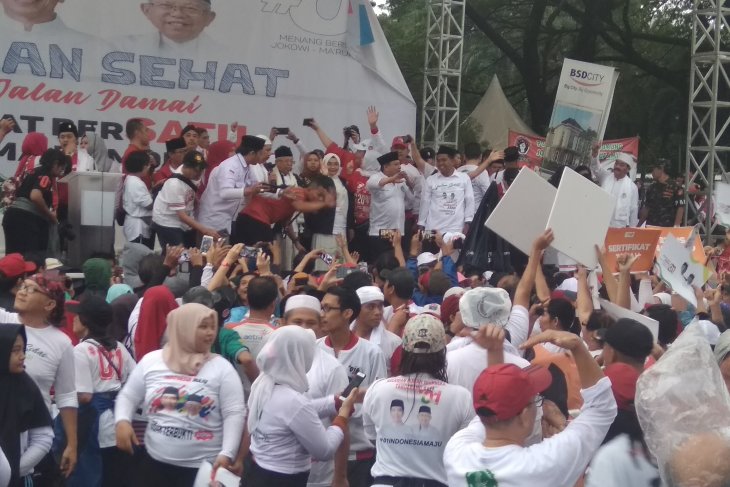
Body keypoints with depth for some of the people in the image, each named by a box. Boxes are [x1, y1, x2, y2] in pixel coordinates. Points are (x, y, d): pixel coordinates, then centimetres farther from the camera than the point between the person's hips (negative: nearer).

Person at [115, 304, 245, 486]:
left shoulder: (222, 368, -2)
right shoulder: (151, 361, 5)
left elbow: (234, 413, -5)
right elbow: (128, 396, 12)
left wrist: (227, 454, -17)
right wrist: (122, 421, -9)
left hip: (203, 467, -2)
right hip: (156, 463, 2)